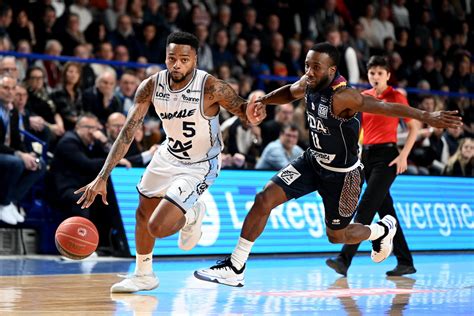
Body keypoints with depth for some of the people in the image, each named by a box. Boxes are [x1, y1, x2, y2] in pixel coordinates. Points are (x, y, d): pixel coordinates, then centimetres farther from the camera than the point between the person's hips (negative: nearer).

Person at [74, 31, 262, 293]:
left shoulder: (211, 87, -30)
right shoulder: (151, 86, -17)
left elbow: (241, 109, -19)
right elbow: (127, 133, -16)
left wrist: (251, 115, -47)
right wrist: (102, 177, -22)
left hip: (199, 166, -5)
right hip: (169, 156, 6)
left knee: (158, 228, -16)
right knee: (143, 213, 19)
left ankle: (191, 216, 17)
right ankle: (143, 275, 42)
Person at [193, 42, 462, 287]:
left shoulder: (342, 96, -32)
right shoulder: (309, 83, -9)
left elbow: (387, 107, -42)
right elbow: (290, 92, 16)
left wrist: (426, 116, -54)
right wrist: (263, 101, -2)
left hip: (343, 173, -6)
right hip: (313, 160, 6)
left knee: (336, 236, 11)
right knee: (265, 199, -9)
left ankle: (384, 229, 43)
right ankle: (235, 268, -2)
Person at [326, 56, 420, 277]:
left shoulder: (396, 97, -4)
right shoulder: (363, 97, 11)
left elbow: (414, 127, -2)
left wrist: (403, 155, -11)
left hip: (386, 155, -6)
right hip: (366, 155, 6)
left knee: (366, 207, -15)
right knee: (385, 210, 8)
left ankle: (344, 259, -21)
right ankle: (405, 262, 15)